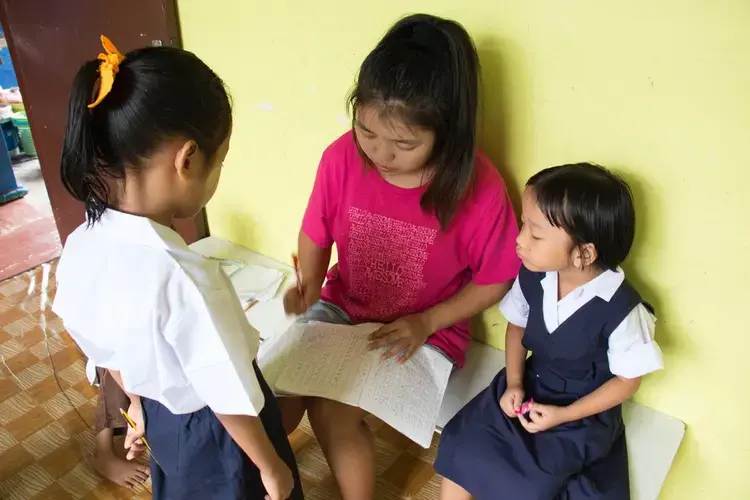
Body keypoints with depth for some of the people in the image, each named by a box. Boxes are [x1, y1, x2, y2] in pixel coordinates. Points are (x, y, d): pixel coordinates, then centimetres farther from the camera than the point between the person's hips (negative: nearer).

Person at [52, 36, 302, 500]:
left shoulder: (80, 249, -15)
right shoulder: (184, 278, -38)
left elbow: (107, 349, 1)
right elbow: (231, 400, -26)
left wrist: (141, 407, 18)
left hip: (162, 418, 6)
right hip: (216, 432, -6)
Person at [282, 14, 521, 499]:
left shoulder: (479, 188, -24)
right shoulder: (342, 157, -17)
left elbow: (494, 281, -9)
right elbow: (316, 234, 0)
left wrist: (426, 323, -17)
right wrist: (308, 284, -19)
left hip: (424, 331, -3)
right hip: (342, 308, 3)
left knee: (332, 408, -19)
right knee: (281, 394, -12)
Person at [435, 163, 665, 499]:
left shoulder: (621, 309, -24)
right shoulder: (532, 277, -12)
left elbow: (628, 379, -11)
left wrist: (564, 415, -17)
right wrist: (513, 383, -7)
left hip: (583, 413, -4)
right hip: (527, 390, 4)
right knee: (458, 450, -6)